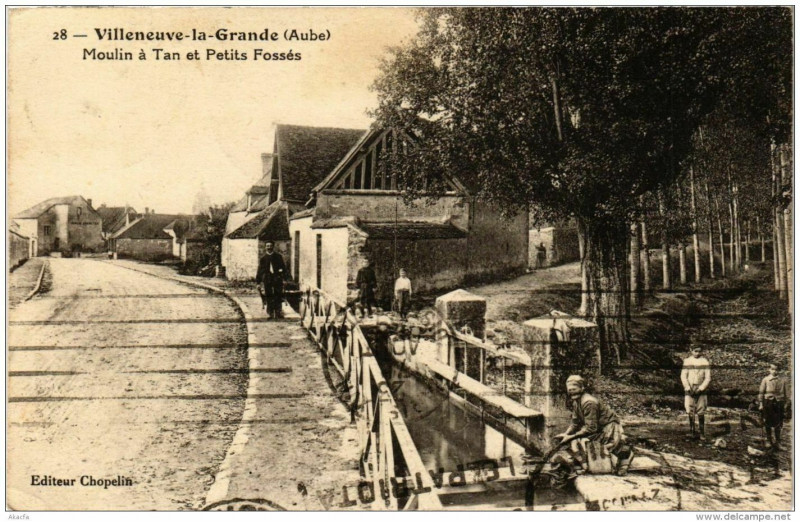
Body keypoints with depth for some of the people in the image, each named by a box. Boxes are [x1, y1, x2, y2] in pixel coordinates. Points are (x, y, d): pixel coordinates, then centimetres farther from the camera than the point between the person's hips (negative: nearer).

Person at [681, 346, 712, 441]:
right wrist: (688, 388, -9)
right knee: (690, 411, -1)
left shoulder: (705, 362, 0)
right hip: (690, 389, 1)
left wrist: (700, 389, -11)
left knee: (701, 412, -1)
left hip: (701, 390, -1)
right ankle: (692, 431, 5)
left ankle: (702, 433, 6)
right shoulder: (687, 361, 2)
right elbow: (683, 376, 2)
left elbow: (708, 378, -1)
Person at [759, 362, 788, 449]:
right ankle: (769, 441, 16)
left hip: (778, 403, 2)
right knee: (768, 423, 5)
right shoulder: (765, 380, 1)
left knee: (778, 423, 2)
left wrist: (784, 403, 9)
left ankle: (777, 441, 12)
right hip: (768, 403, -2)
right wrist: (761, 404, -6)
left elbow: (785, 393, 13)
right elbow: (761, 392, -1)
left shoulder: (782, 381, 8)